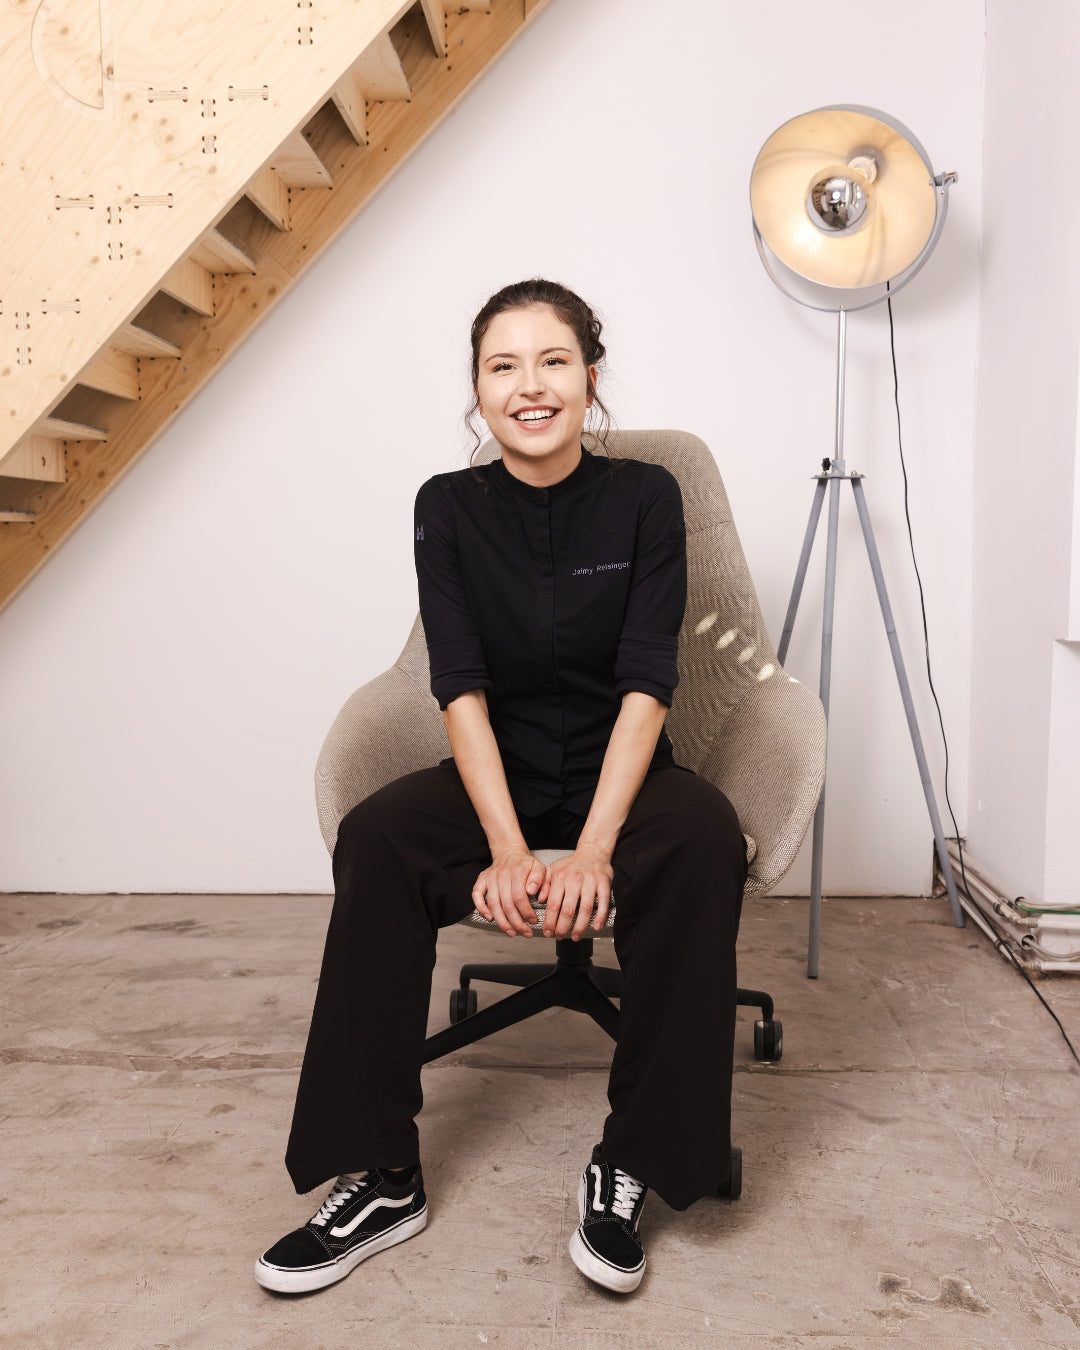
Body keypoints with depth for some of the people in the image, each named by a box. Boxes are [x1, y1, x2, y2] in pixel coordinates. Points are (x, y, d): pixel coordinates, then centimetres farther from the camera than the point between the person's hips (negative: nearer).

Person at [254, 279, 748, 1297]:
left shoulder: (644, 497, -4)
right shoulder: (449, 507, 0)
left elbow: (645, 684, -12)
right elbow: (460, 687, -10)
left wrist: (591, 850, -24)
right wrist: (507, 847, -23)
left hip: (620, 768, -1)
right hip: (497, 770, 1)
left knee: (705, 837, -33)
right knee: (374, 838, -27)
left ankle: (626, 1170, -20)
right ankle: (380, 1179, -18)